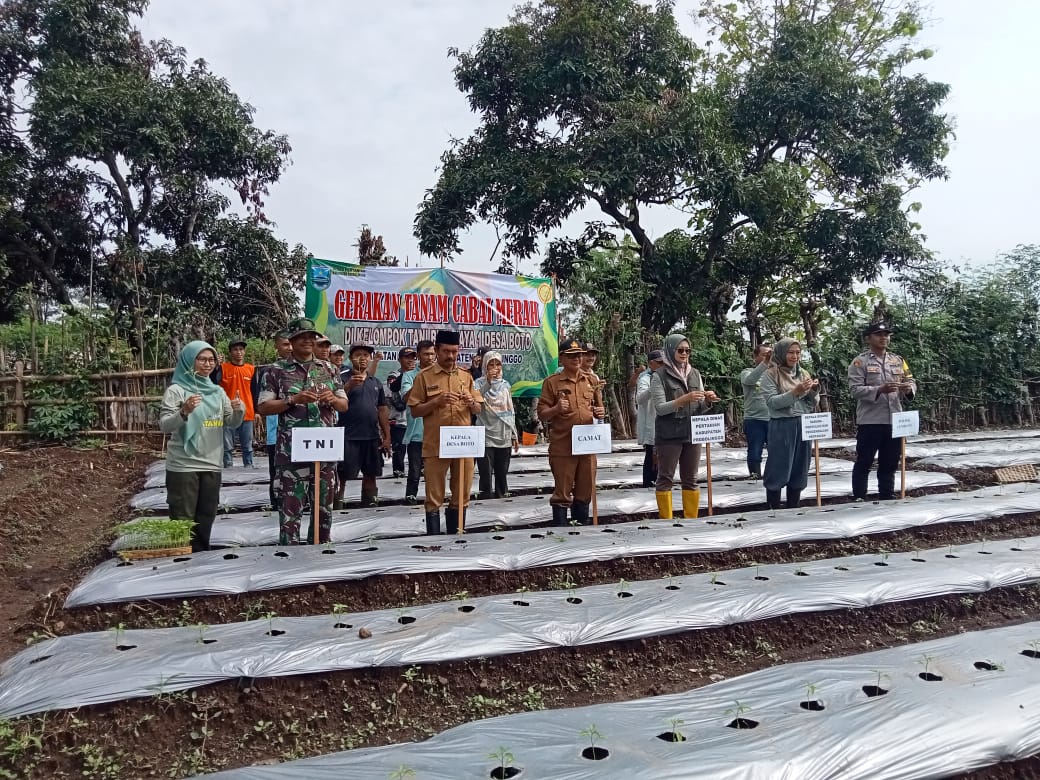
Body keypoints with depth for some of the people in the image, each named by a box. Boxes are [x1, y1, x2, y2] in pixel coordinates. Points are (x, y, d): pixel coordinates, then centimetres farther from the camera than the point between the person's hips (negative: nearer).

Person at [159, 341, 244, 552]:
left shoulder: (217, 391, 10)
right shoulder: (176, 390, -5)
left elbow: (232, 423, 10)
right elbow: (164, 426, -13)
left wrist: (239, 410, -12)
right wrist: (184, 412, -31)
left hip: (211, 466, 5)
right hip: (183, 467, -5)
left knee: (205, 519, 14)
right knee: (183, 520, -1)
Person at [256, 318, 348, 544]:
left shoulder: (328, 369, 12)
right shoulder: (277, 370, 1)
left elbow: (344, 405, 15)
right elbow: (263, 407, -4)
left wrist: (332, 399, -7)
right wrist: (293, 400, -16)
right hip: (291, 452, -4)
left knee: (324, 507, 12)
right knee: (290, 509, -3)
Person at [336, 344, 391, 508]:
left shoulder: (376, 382, 14)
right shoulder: (343, 378, -1)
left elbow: (382, 411, 16)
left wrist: (387, 437, 12)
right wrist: (349, 386, -29)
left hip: (372, 437, 5)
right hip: (348, 437, -5)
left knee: (370, 474, 11)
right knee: (342, 475, -2)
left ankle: (369, 502, 21)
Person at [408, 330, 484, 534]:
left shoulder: (466, 376, 11)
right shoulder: (424, 376, 0)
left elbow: (478, 409, 13)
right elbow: (415, 410, -2)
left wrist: (471, 403, -9)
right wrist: (436, 401, -17)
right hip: (435, 445, -3)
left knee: (462, 495, 9)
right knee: (434, 497, 2)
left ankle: (455, 534, 21)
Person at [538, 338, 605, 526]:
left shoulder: (591, 380, 12)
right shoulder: (552, 382, -2)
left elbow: (598, 408, 21)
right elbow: (542, 415, -3)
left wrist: (600, 412, -2)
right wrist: (556, 409, -22)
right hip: (562, 447, -4)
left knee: (586, 489, 12)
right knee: (562, 492, 1)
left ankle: (582, 525, 25)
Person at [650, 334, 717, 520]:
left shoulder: (695, 374, 10)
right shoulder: (659, 376, -5)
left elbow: (700, 408, 13)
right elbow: (659, 408, -12)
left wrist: (707, 400, -9)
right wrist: (684, 399, -23)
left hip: (692, 433, 5)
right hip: (669, 435, -5)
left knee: (690, 480, 9)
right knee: (665, 479, 1)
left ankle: (692, 520, 17)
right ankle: (666, 522, 7)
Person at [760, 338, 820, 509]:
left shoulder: (803, 373, 11)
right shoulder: (771, 374, -4)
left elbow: (812, 403, 13)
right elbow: (771, 402, -14)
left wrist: (814, 391, -7)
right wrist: (795, 392, -21)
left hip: (803, 426, 5)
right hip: (781, 427, -5)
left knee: (799, 470, 9)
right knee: (778, 470, -3)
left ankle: (793, 509, 19)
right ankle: (774, 510, 5)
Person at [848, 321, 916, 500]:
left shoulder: (898, 360, 13)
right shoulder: (860, 361, -3)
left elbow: (911, 382, 14)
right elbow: (855, 390, -12)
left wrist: (909, 388, -10)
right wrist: (880, 390, -25)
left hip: (894, 420, 5)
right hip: (869, 421, -5)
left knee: (889, 463, 13)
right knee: (864, 463, 1)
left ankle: (887, 497, 22)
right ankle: (858, 498, 7)